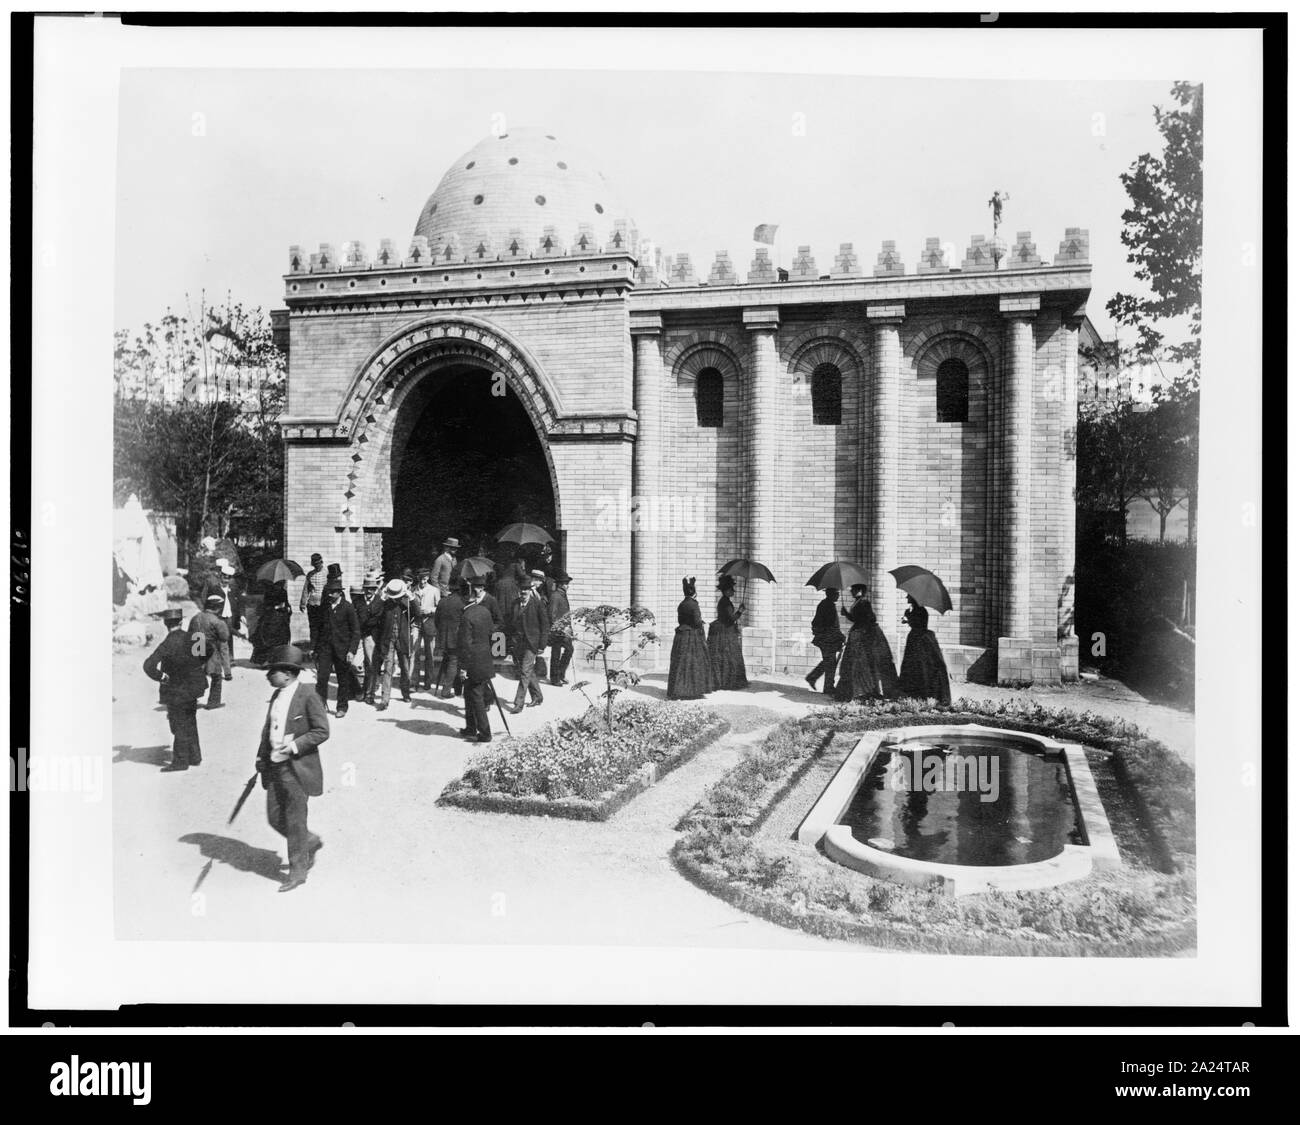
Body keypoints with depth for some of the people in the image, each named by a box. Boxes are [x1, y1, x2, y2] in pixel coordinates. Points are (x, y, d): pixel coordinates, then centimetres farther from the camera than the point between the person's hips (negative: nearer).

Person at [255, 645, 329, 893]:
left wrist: (294, 745, -21)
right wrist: (262, 757, 10)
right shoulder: (276, 696, 9)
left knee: (295, 822, 1)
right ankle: (310, 842, 34)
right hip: (275, 768, 7)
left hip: (298, 769, -7)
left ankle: (297, 872, 16)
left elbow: (322, 731, -14)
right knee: (274, 818, 11)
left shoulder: (307, 695, -14)